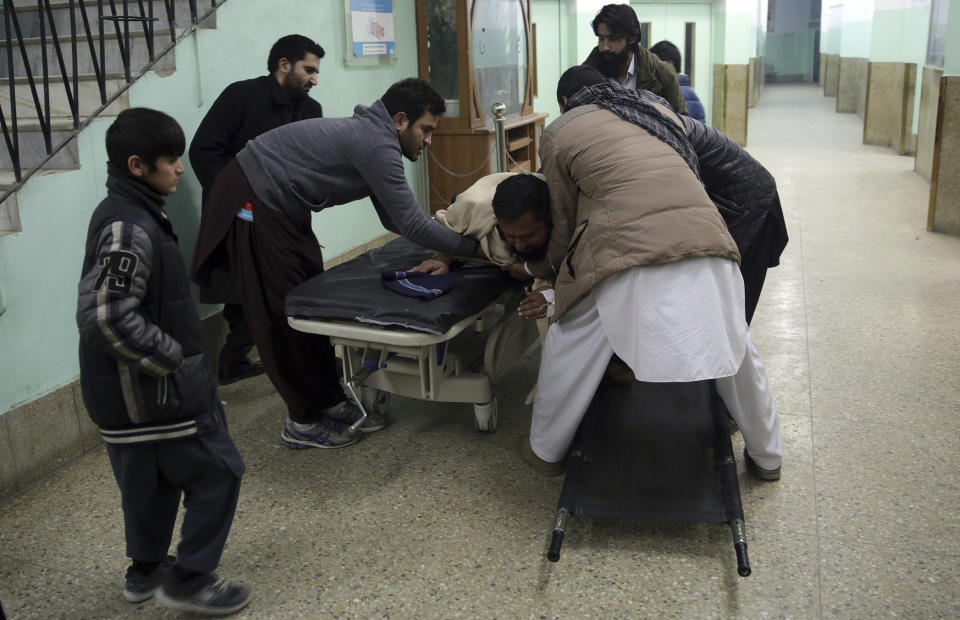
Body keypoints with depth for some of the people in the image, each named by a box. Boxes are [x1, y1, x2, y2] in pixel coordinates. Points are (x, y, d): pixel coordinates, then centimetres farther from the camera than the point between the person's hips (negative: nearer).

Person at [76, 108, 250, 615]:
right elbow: (106, 316, -31)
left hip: (132, 389, 10)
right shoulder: (129, 229, -23)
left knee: (151, 477, 22)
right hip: (154, 392, -10)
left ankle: (145, 571, 38)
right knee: (218, 473, 3)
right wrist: (174, 360, -21)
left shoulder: (123, 214, 9)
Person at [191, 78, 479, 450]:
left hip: (282, 208, 10)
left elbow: (395, 219, 13)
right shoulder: (377, 145, -22)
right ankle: (304, 422, 10)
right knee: (285, 315, -2)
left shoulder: (374, 137, 9)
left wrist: (450, 238, 5)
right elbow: (410, 225, -22)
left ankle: (330, 403, 22)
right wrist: (473, 247, -13)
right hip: (254, 203, -10)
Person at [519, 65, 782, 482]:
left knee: (569, 348, 17)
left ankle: (546, 451, 32)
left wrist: (546, 268, 37)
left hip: (629, 251, -4)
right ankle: (767, 456, 39)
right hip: (704, 236, 4)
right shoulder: (660, 112, 26)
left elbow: (564, 223, 17)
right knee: (735, 349, 21)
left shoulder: (558, 133, 14)